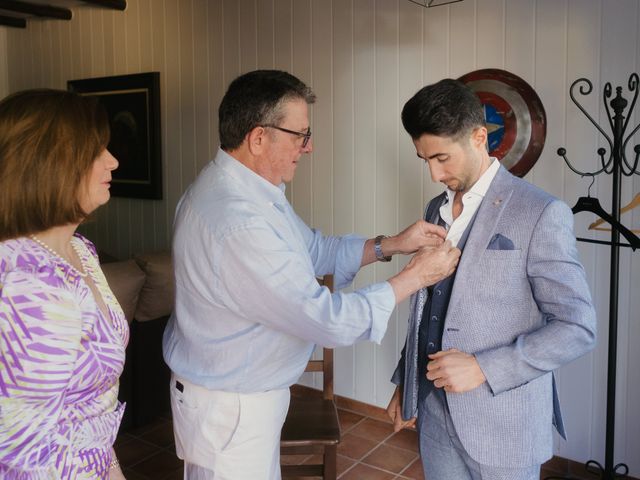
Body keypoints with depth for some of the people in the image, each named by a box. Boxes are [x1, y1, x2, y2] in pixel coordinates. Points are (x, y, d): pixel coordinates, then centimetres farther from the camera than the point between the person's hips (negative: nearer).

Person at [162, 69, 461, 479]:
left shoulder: (250, 189, 0)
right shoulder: (236, 221, -33)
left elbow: (314, 250, 9)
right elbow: (329, 320, -29)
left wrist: (392, 244, -2)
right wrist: (415, 277, -17)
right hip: (229, 410, -9)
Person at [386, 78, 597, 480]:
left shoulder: (541, 213, -13)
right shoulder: (436, 210, 7)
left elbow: (578, 328, -14)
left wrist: (484, 368, -20)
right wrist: (404, 383, 14)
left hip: (504, 425, -5)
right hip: (435, 415, 5)